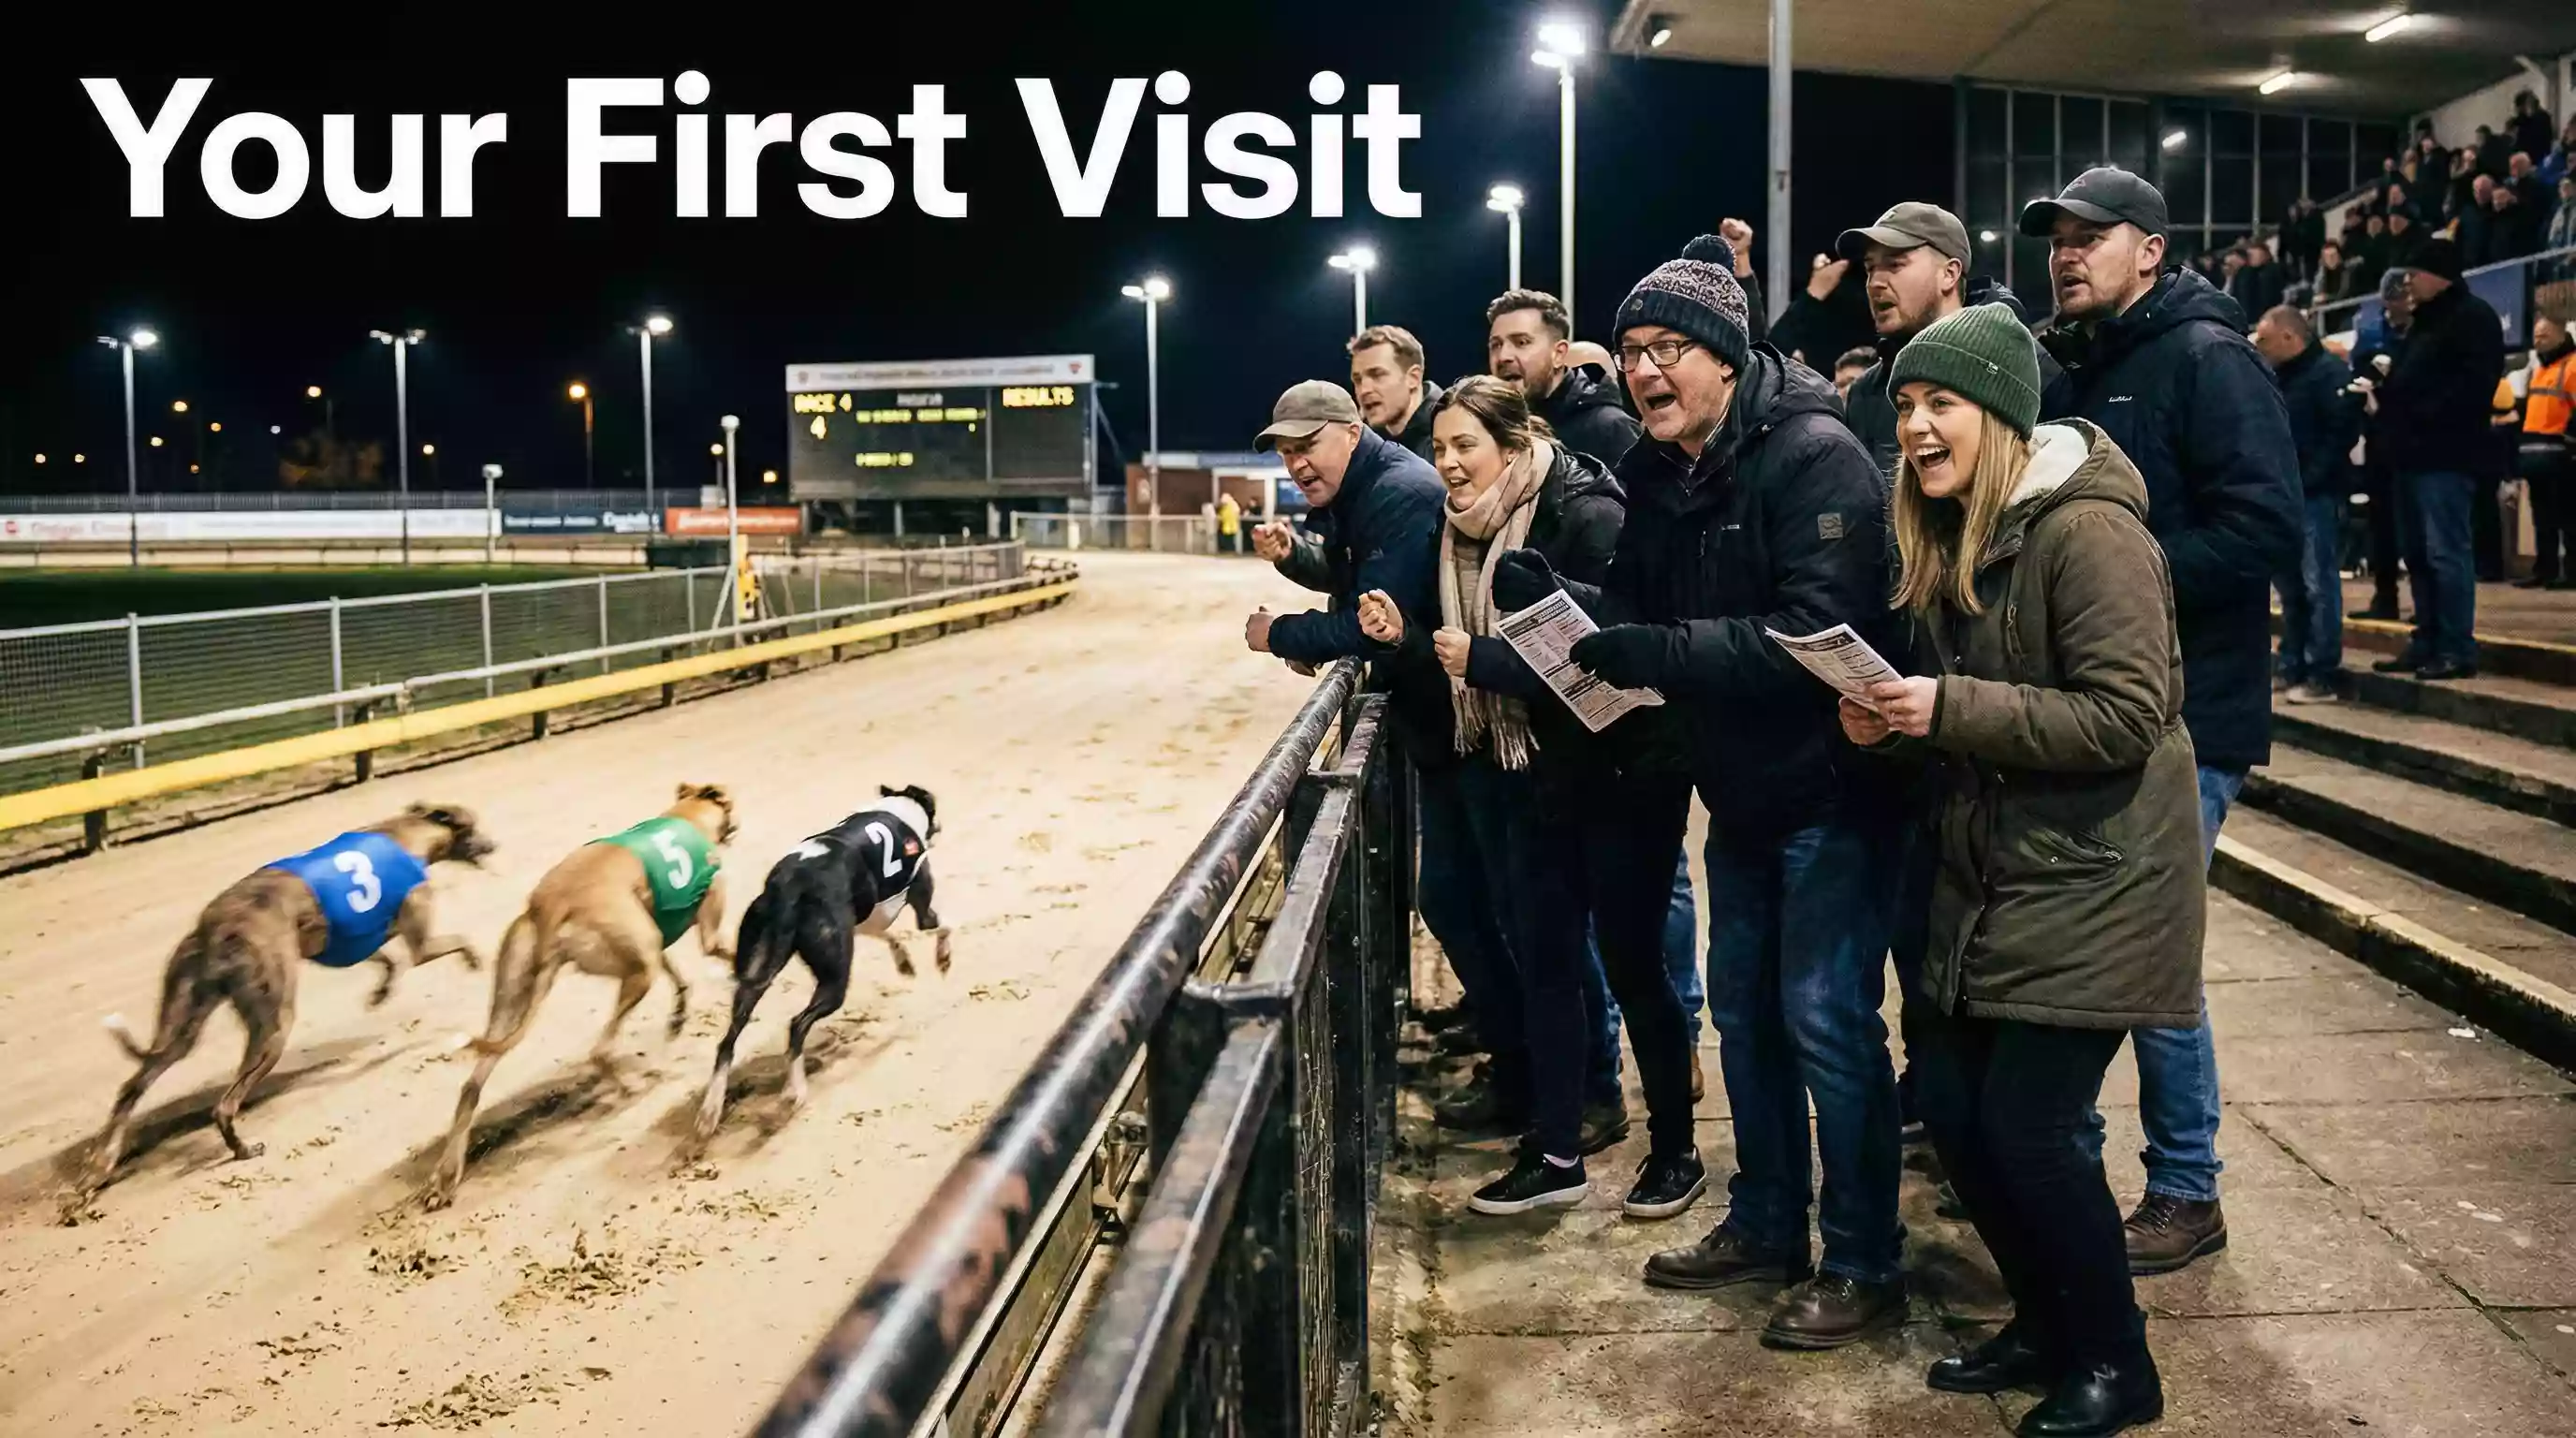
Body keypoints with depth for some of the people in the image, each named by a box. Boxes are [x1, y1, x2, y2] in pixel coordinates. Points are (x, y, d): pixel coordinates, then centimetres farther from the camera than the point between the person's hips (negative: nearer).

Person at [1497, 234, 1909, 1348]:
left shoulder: (1815, 456, -20)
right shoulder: (1658, 475, 5)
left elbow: (1816, 632, -29)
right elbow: (1629, 612, 6)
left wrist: (1658, 653, -34)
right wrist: (1543, 596, -14)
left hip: (1829, 786, -8)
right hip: (1738, 790, 9)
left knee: (1825, 1020, -2)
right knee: (1742, 1007, 17)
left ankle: (1866, 1265, 14)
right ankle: (1766, 1224, 34)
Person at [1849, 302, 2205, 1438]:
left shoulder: (2087, 529, -18)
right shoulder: (1951, 534, 9)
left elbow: (2126, 715, -23)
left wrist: (1949, 708, -25)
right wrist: (1893, 717, -3)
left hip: (2094, 876, -8)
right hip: (1992, 869, 8)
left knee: (2026, 1124, -6)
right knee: (1951, 1103, 7)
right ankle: (2046, 1327, 28)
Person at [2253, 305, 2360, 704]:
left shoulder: (2330, 372, -9)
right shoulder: (2278, 376, 16)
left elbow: (2343, 432, -17)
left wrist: (2306, 481, -19)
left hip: (2318, 496, -8)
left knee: (2319, 585, -7)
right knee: (2290, 584, 12)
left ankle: (2322, 677, -5)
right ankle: (2291, 668, 19)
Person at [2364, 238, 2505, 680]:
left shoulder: (2473, 317, -7)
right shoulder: (2424, 320, 22)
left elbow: (2474, 384, -19)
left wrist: (2423, 417, -20)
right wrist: (2382, 392, 9)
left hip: (2444, 455, -10)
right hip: (2414, 453, 10)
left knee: (2445, 552, -10)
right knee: (2417, 553, 11)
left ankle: (2457, 649, -7)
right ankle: (2427, 642, 17)